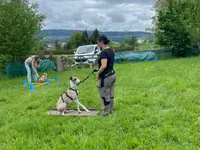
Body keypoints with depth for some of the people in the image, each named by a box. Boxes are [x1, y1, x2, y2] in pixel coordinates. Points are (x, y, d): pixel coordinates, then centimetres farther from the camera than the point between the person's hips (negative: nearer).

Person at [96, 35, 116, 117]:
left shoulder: (103, 52, -21)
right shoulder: (111, 50, 7)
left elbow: (104, 66, -30)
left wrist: (98, 73, -15)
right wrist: (99, 70, 16)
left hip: (106, 77, -9)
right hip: (112, 74, 9)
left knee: (105, 95, 3)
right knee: (111, 94, 17)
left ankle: (106, 113, 14)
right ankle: (110, 111, 29)